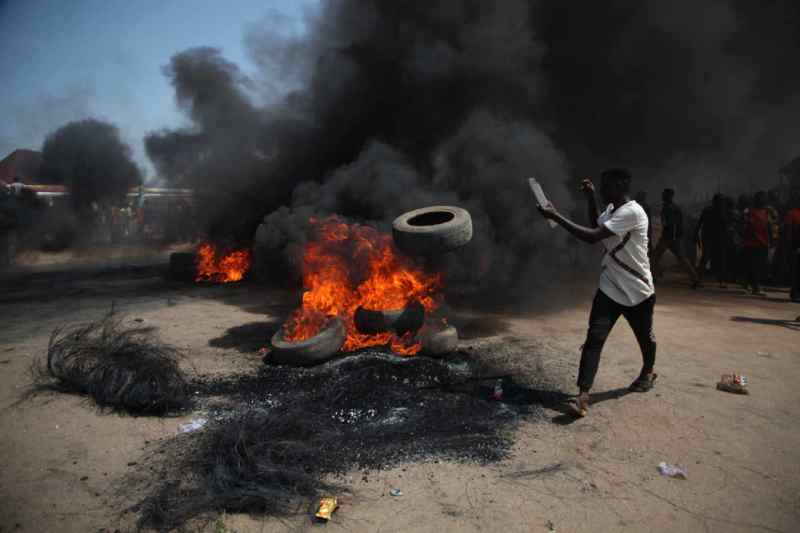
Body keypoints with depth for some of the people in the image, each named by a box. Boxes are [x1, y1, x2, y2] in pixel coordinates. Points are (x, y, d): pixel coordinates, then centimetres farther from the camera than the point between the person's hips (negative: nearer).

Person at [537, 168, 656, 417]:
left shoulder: (632, 212, -25)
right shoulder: (611, 209, 4)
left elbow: (592, 237, -33)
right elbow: (597, 227, 28)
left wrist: (555, 216, -32)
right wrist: (590, 197, 14)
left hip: (638, 291, -5)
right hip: (610, 289, 6)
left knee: (645, 337, 19)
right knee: (594, 338, -11)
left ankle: (648, 372, 49)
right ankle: (583, 394, -16)